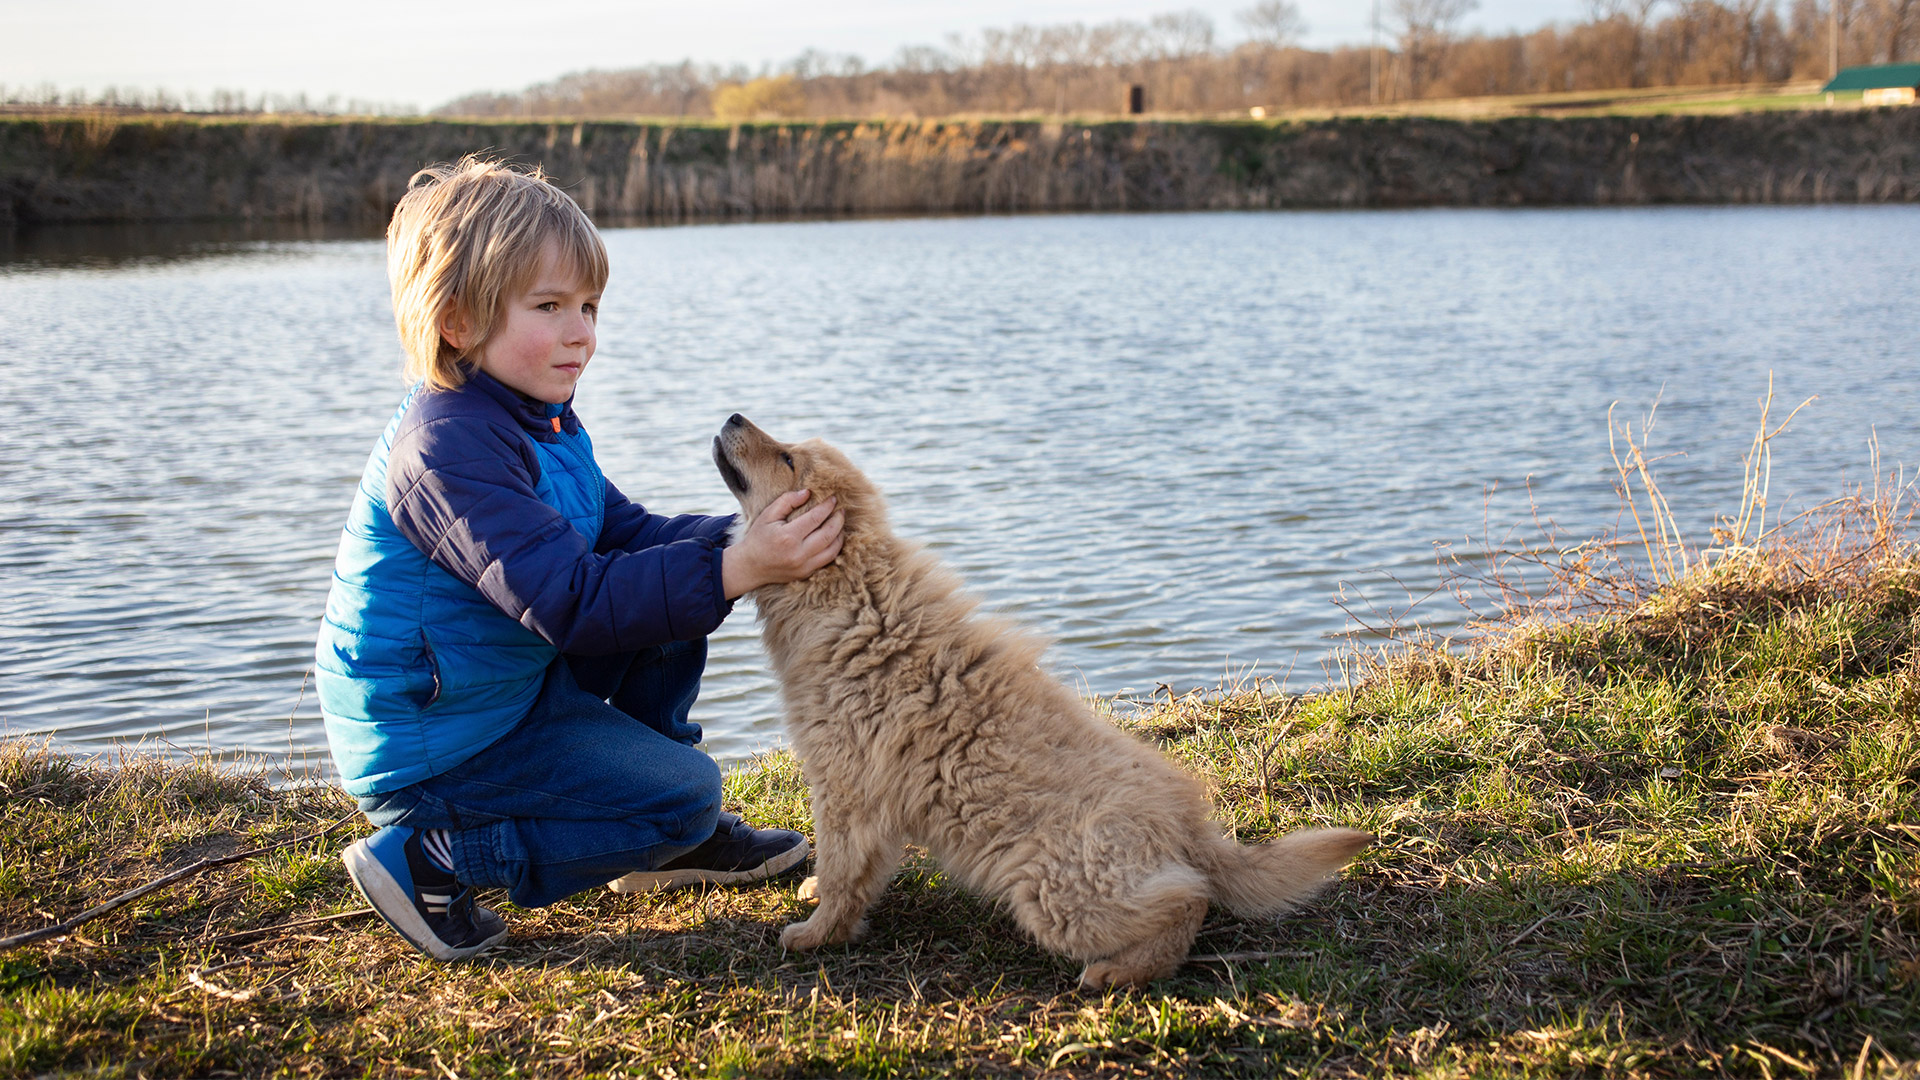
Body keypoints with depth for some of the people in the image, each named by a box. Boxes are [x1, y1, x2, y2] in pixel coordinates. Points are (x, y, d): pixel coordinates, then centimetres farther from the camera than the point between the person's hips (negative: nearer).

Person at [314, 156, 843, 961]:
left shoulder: (540, 420, 5)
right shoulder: (449, 448, -27)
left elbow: (623, 532, 7)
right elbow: (570, 604, -32)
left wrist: (745, 539, -10)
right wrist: (733, 572, -37)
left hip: (514, 684, 10)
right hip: (432, 745, -9)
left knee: (674, 595, 5)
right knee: (684, 794, -12)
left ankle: (670, 839, 16)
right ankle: (426, 858, -6)